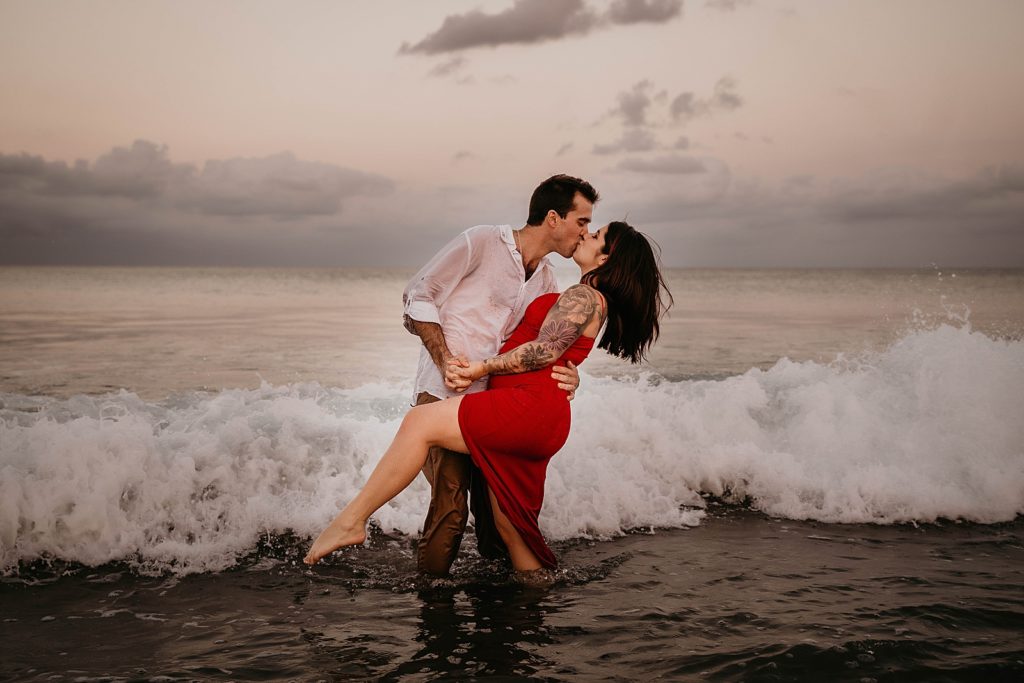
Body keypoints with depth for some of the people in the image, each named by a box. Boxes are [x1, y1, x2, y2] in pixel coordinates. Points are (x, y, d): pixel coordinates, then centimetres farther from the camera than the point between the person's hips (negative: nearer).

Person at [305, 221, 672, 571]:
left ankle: (351, 521, -21)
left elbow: (545, 350, -14)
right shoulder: (587, 300, 29)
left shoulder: (584, 297, -2)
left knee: (421, 421, -21)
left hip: (530, 407, -11)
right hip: (531, 423, 11)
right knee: (511, 527, 12)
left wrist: (487, 367, -11)